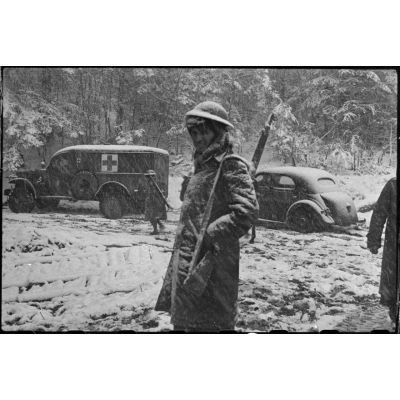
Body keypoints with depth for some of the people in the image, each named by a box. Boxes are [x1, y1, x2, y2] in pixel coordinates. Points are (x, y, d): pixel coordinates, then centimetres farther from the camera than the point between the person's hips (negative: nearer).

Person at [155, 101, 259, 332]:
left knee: (207, 325, -3)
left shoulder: (231, 166, -11)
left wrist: (207, 236, -20)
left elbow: (247, 212, -23)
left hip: (209, 265, -9)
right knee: (182, 322, 19)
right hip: (187, 263, 9)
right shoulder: (202, 167, 18)